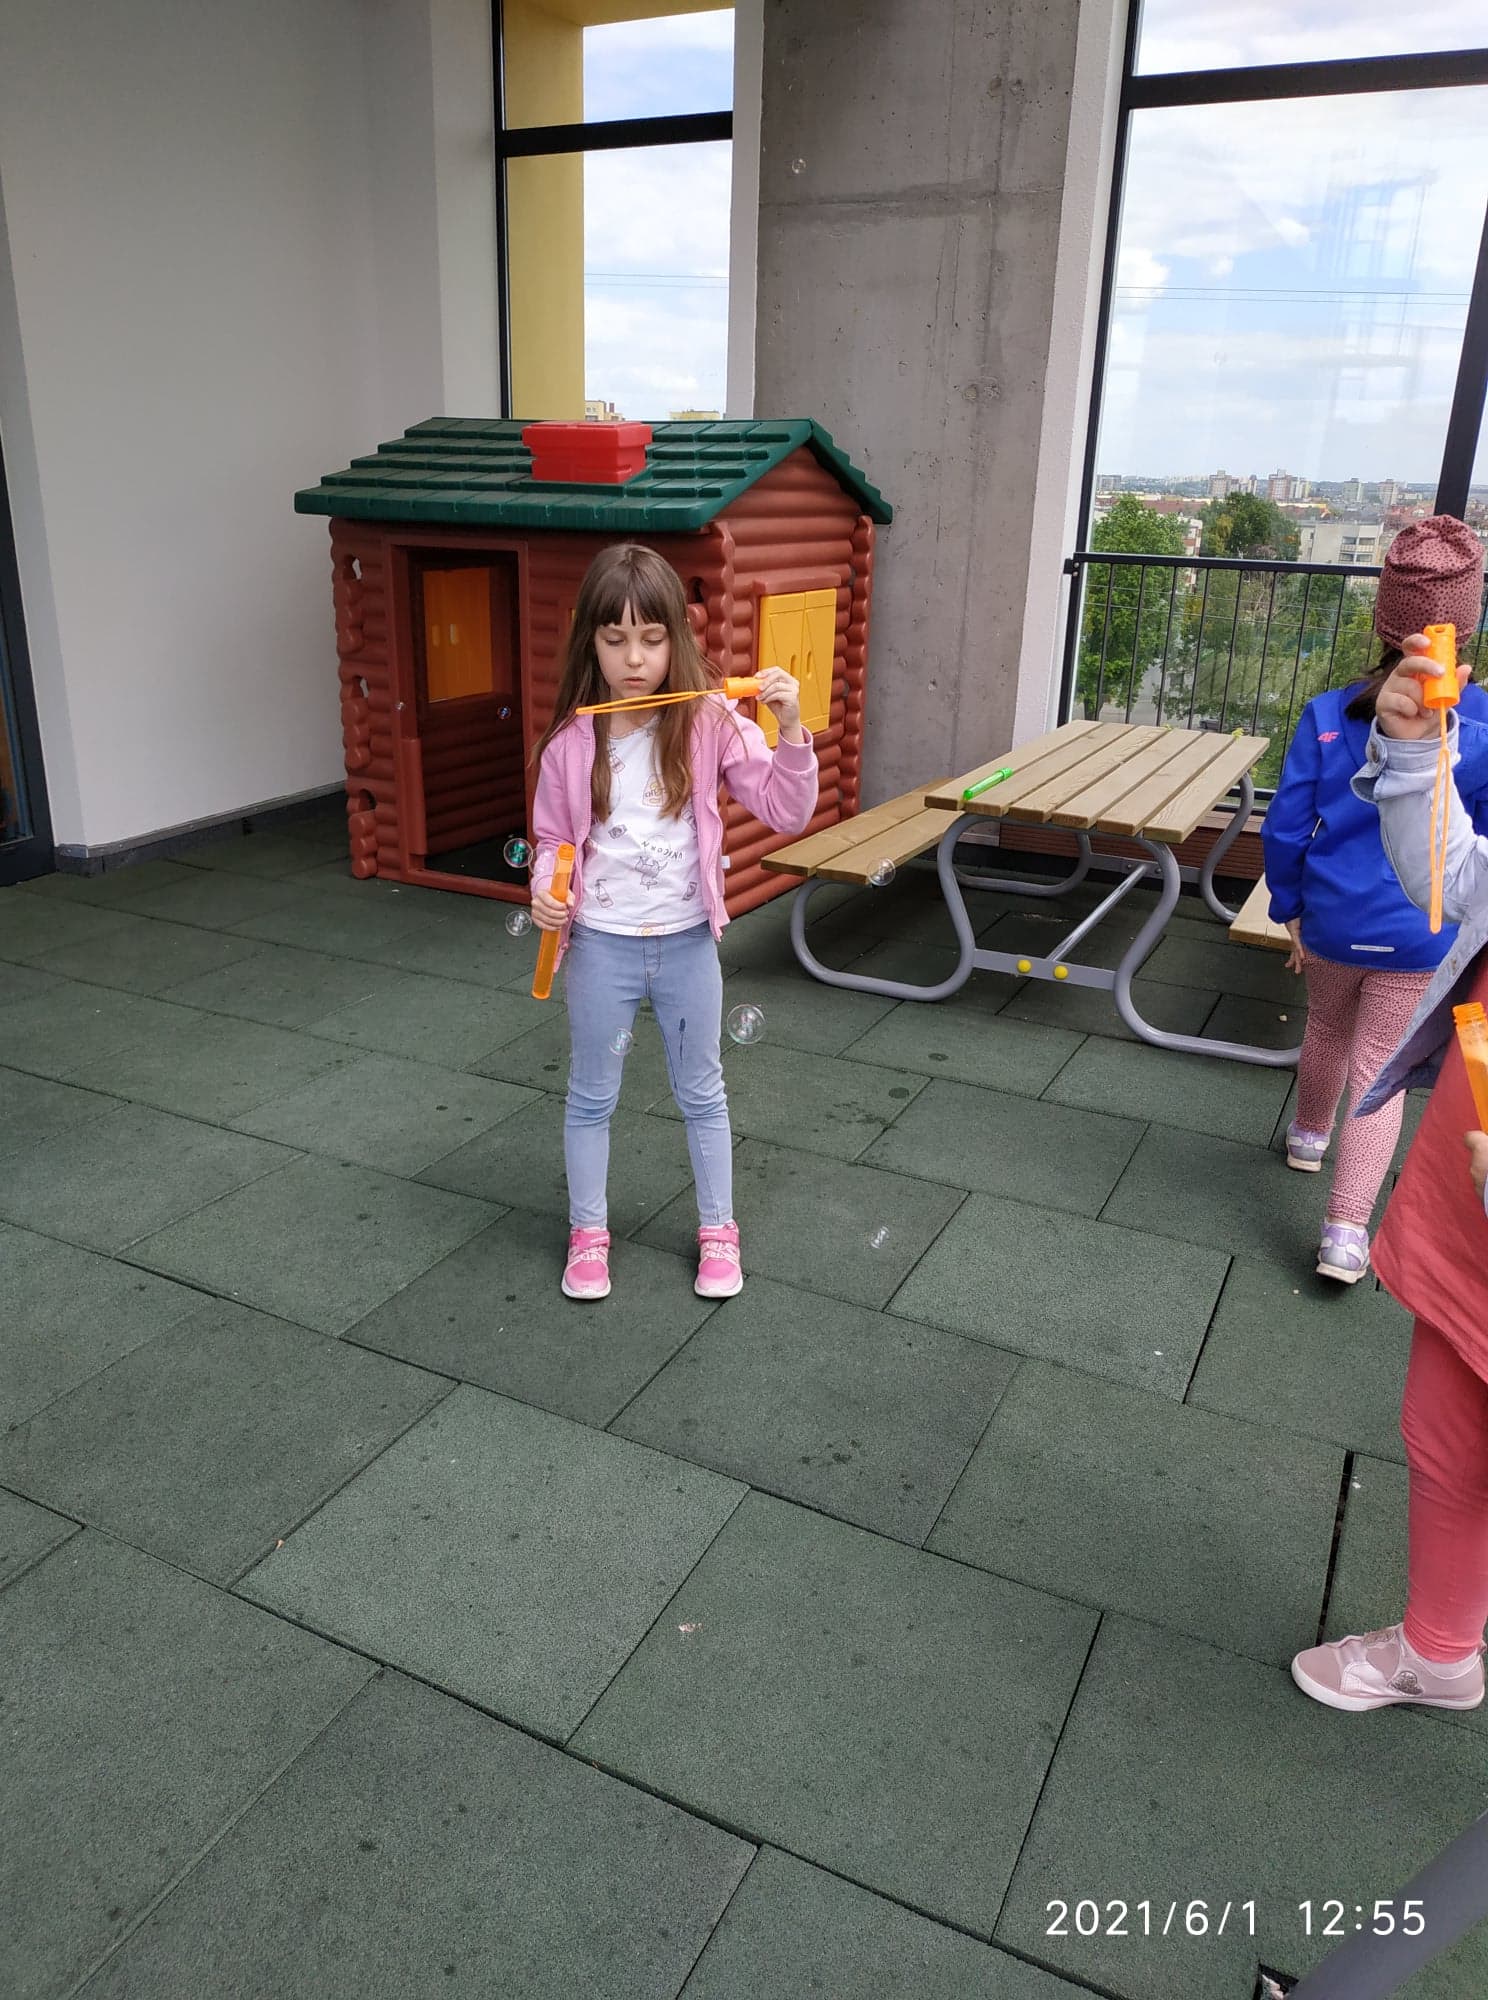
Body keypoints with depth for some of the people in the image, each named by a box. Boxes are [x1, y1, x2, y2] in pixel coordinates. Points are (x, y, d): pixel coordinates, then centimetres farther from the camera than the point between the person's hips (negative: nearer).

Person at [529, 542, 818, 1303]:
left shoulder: (709, 723, -10)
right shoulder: (570, 741, -9)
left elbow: (788, 812, -11)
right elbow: (552, 839, 3)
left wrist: (790, 728, -25)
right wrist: (545, 892, -17)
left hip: (687, 942, 0)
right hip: (601, 946, 0)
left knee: (701, 1093, 16)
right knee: (591, 1095, 15)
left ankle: (717, 1231, 35)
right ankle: (588, 1232, 35)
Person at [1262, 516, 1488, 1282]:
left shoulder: (1327, 716, -12)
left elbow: (1284, 828, -7)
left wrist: (1290, 909, 7)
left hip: (1332, 922, 2)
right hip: (1421, 935, -2)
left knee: (1327, 1033, 26)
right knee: (1379, 1070, 7)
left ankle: (1309, 1135, 52)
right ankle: (1346, 1232, 6)